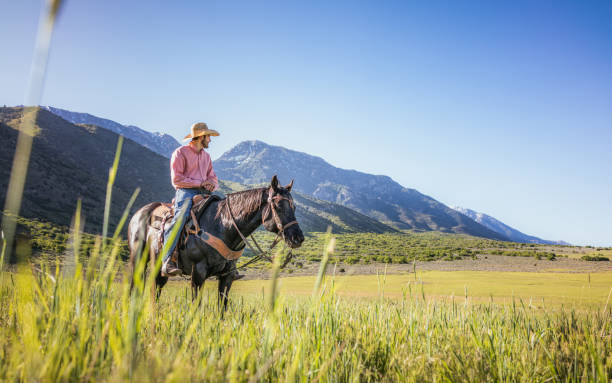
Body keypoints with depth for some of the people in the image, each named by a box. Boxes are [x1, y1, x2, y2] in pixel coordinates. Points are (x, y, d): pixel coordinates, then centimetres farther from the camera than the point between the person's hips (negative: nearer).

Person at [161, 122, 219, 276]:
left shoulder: (206, 156, 24)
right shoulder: (180, 153, 2)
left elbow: (213, 178, 24)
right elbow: (177, 179, -7)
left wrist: (212, 185, -1)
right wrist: (199, 183, -11)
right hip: (186, 192, -6)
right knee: (180, 219, -32)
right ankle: (167, 261, -32)